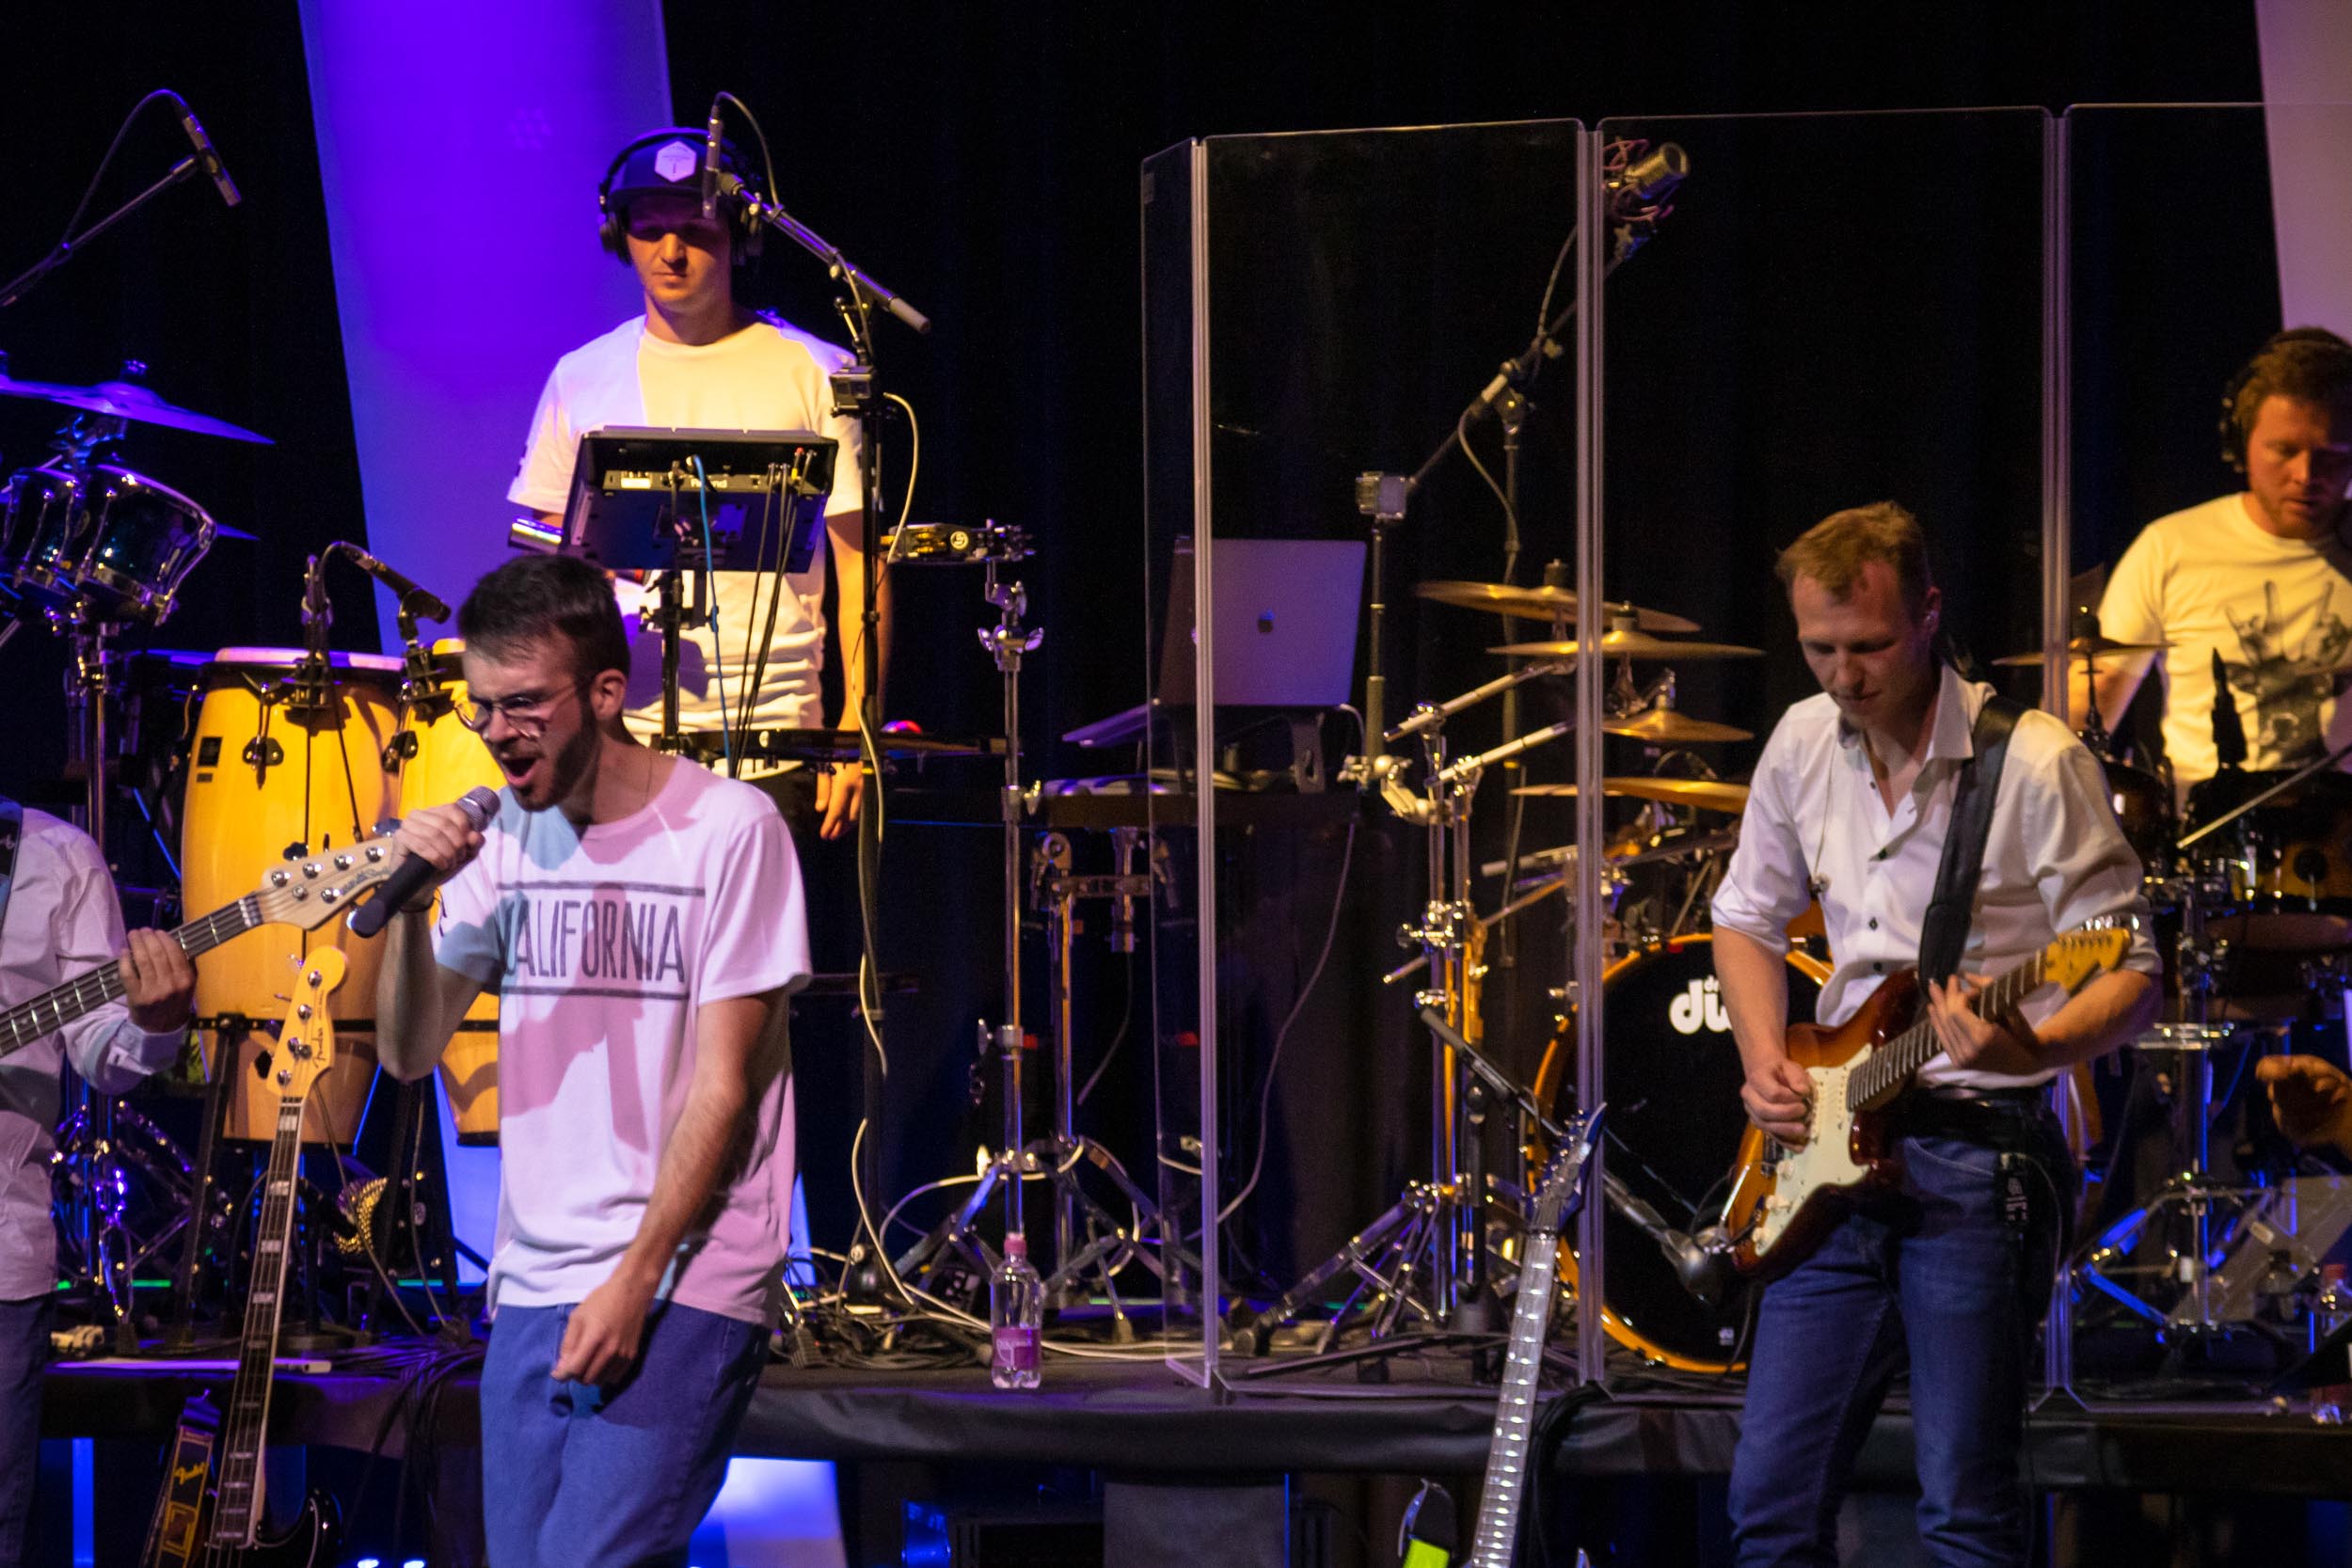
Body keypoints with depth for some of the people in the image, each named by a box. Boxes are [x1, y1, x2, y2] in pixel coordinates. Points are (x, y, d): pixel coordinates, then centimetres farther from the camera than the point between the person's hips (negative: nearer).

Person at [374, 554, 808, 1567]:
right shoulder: (502, 836, 10)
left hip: (682, 1289, -6)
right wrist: (408, 903, -9)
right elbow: (409, 1054, 8)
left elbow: (721, 1088, -10)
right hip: (532, 1288, 6)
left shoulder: (728, 828, -7)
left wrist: (635, 1283, -16)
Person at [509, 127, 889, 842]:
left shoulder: (814, 376, 3)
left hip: (770, 737, -2)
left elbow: (858, 562, 3)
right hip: (620, 733, 2)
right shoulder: (582, 380, 11)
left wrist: (858, 729, -5)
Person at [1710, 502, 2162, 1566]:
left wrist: (2030, 1052, -32)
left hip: (1977, 1157, -6)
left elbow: (2131, 977, -12)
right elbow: (1748, 918, 21)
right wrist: (1765, 1063, 4)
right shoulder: (1803, 746, 6)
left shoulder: (2032, 766, -12)